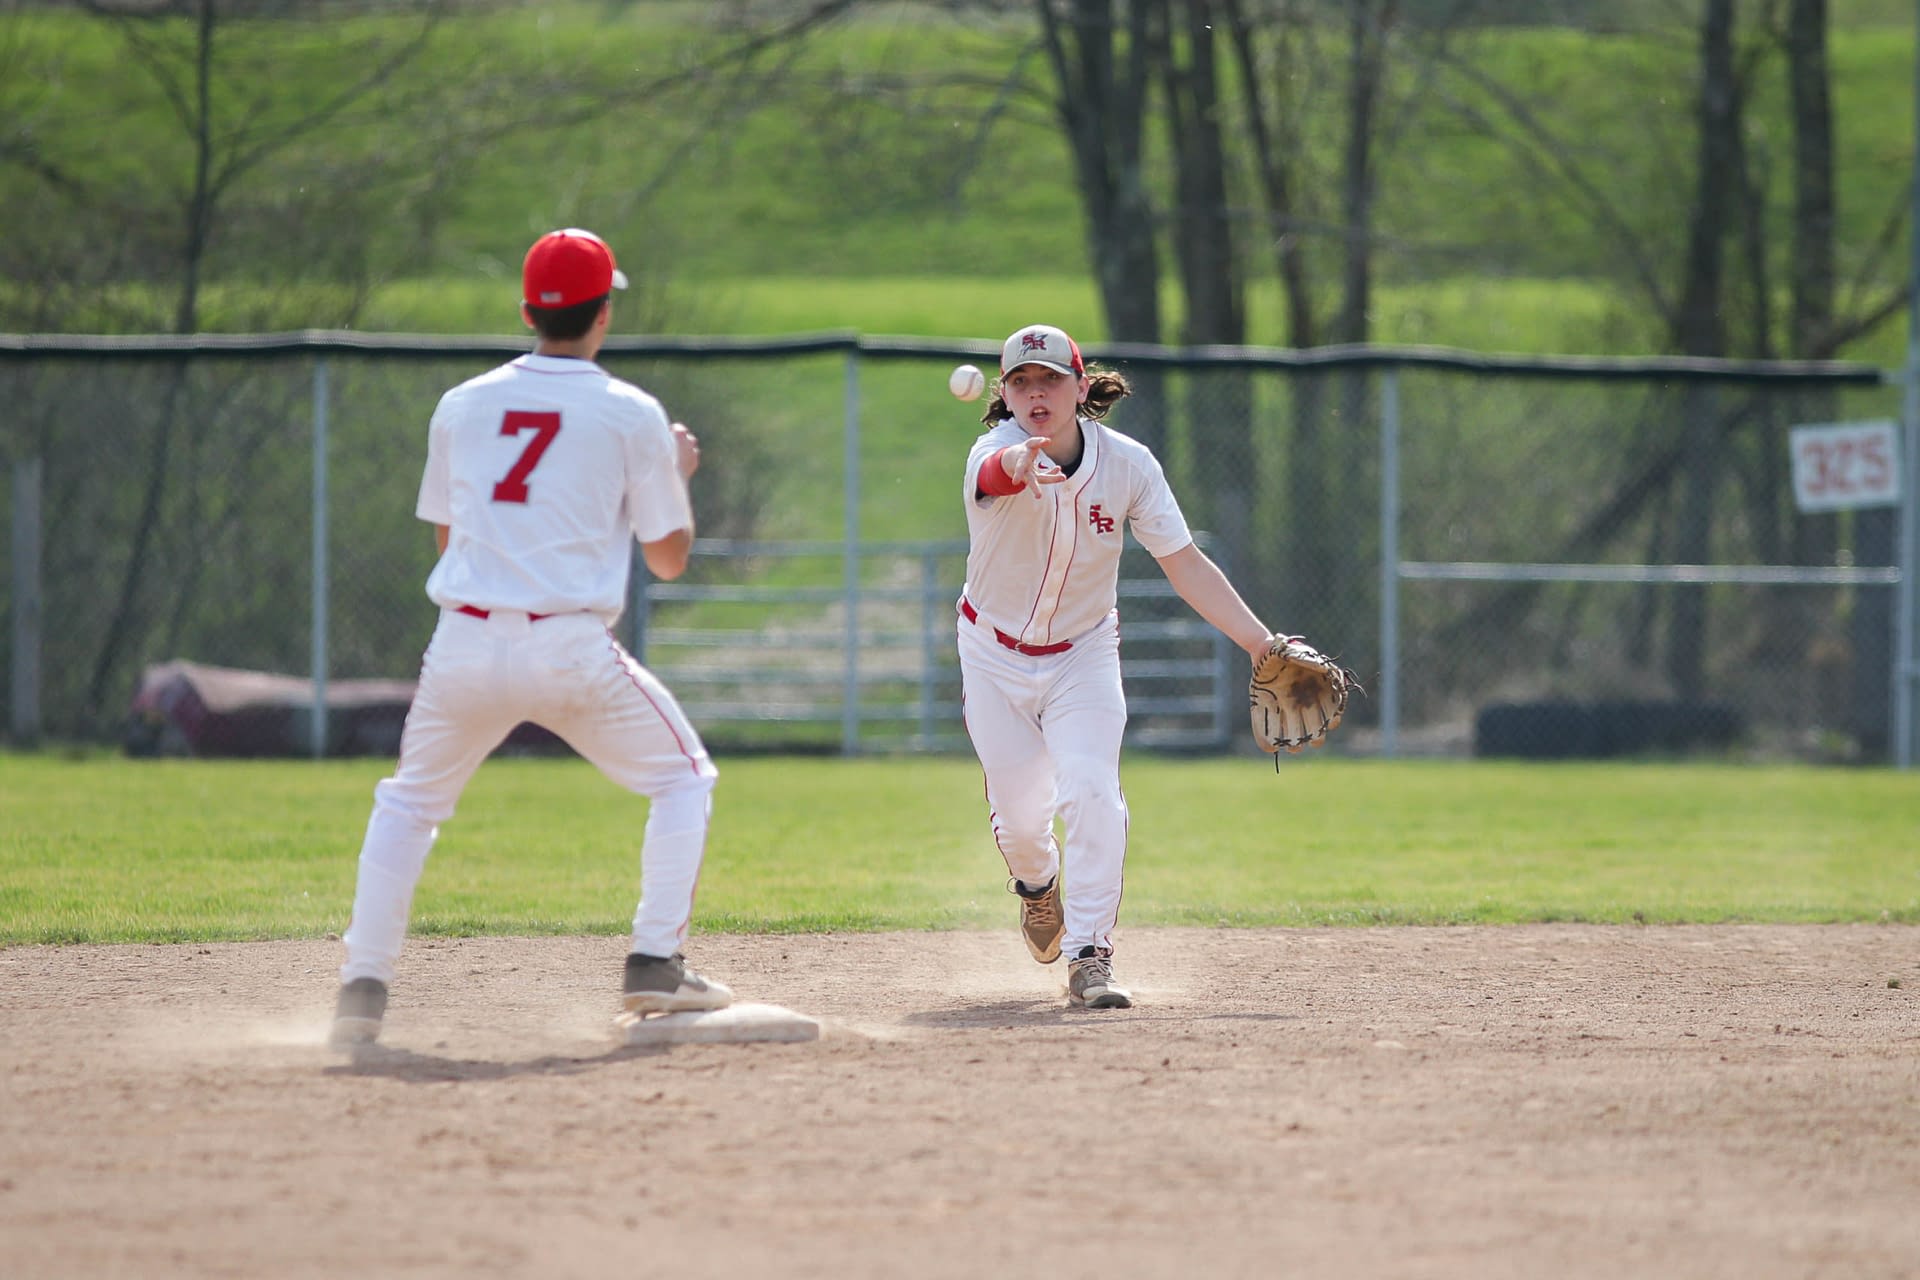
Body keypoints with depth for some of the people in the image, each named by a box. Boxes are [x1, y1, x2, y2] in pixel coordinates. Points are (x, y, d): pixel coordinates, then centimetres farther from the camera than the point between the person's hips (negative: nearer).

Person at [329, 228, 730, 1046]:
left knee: (409, 802, 22)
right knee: (682, 777, 17)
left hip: (464, 648, 3)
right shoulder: (631, 415, 1)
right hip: (573, 652, -3)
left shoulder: (462, 406, 10)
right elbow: (669, 557, 6)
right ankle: (655, 965, 5)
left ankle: (363, 987, 8)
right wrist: (678, 476, 25)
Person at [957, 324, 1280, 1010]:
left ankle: (1090, 959, -17)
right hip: (996, 657, 0)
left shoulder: (1127, 463, -16)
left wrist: (1263, 643, -19)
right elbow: (999, 471, -52)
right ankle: (1037, 883, 42)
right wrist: (1020, 466, -78)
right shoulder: (995, 453, -25)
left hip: (1083, 656, 0)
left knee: (1091, 791, -21)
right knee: (1021, 812, 5)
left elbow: (1186, 565, -11)